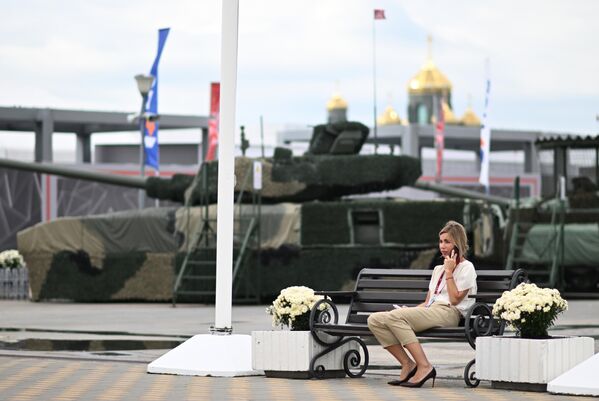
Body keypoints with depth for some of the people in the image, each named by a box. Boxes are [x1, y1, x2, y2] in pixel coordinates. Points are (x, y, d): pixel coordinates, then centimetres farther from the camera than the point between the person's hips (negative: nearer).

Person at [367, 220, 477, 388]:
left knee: (395, 317, -32)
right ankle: (408, 364, -17)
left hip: (447, 312, -8)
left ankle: (424, 367, -33)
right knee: (374, 320, -12)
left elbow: (455, 299, -6)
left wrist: (449, 272, -2)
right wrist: (411, 310, 7)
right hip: (429, 311, 8)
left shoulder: (466, 268, 6)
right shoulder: (438, 269, 30)